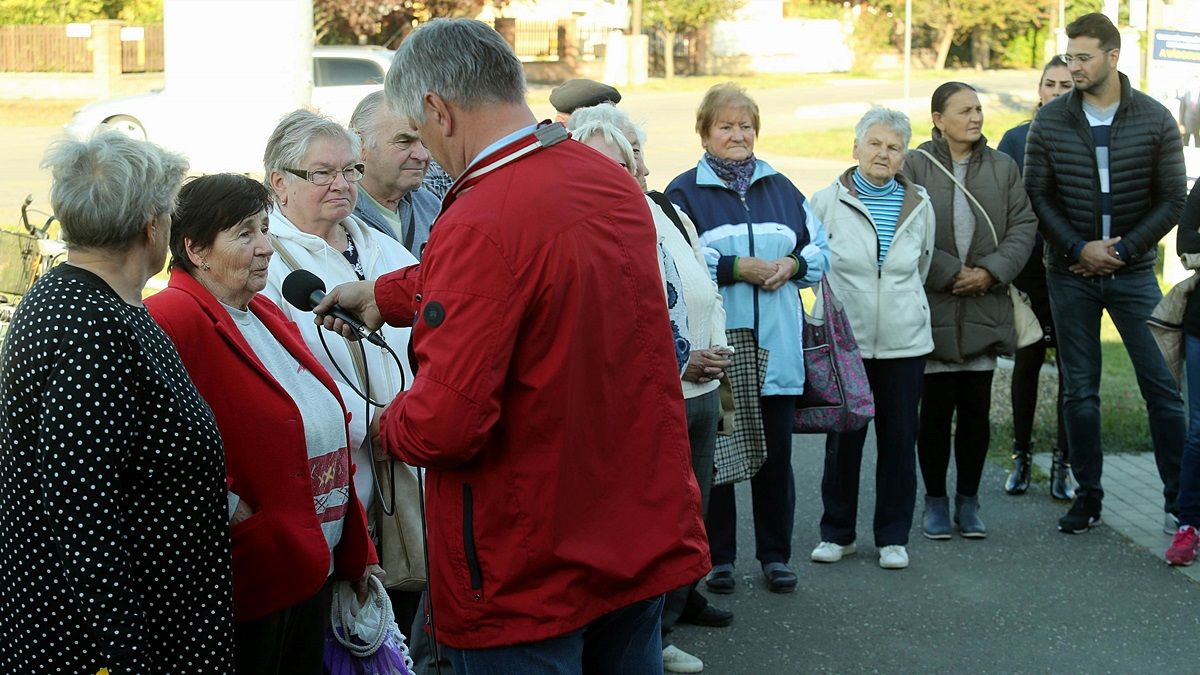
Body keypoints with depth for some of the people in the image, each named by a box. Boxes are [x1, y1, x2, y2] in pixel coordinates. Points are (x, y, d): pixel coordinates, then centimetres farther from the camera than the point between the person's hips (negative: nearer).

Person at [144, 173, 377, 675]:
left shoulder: (266, 315, 14)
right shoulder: (172, 319, -16)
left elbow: (326, 430, 18)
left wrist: (357, 554, 18)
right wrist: (228, 508, -20)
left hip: (313, 573, 9)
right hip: (247, 589, -9)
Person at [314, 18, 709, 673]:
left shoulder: (479, 225, -25)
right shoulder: (616, 183, 2)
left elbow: (442, 426, -28)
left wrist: (389, 424, -5)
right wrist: (383, 295, 26)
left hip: (532, 571, -7)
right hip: (648, 538, 8)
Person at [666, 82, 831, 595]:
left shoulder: (780, 188, 15)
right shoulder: (684, 192, 1)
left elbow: (820, 247, 15)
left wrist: (792, 265, -6)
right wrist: (736, 268, -17)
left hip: (776, 347, 3)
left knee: (775, 453, 6)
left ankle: (775, 555, 18)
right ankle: (718, 558, 14)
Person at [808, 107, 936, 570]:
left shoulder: (918, 206, 5)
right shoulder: (827, 202, -3)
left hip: (904, 342, 2)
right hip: (845, 340, -2)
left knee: (899, 440, 6)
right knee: (843, 439, 5)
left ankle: (893, 536, 17)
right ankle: (837, 532, 19)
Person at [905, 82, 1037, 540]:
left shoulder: (1003, 168, 9)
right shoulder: (914, 167, -4)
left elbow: (1023, 227, 5)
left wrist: (991, 271, -9)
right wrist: (950, 274, -13)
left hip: (986, 309, 3)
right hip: (932, 310, -3)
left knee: (977, 408, 6)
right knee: (935, 408, 2)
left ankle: (968, 500, 19)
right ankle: (935, 500, 16)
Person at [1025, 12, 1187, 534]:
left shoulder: (1155, 119, -3)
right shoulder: (1050, 121, -1)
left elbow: (1173, 199, -1)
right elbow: (1037, 196, 0)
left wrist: (1123, 250, -10)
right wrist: (1079, 248, -11)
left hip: (1133, 273, -1)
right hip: (1071, 274, 1)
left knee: (1161, 387, -2)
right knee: (1080, 391, 7)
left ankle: (1178, 499, 8)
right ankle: (1088, 496, 17)